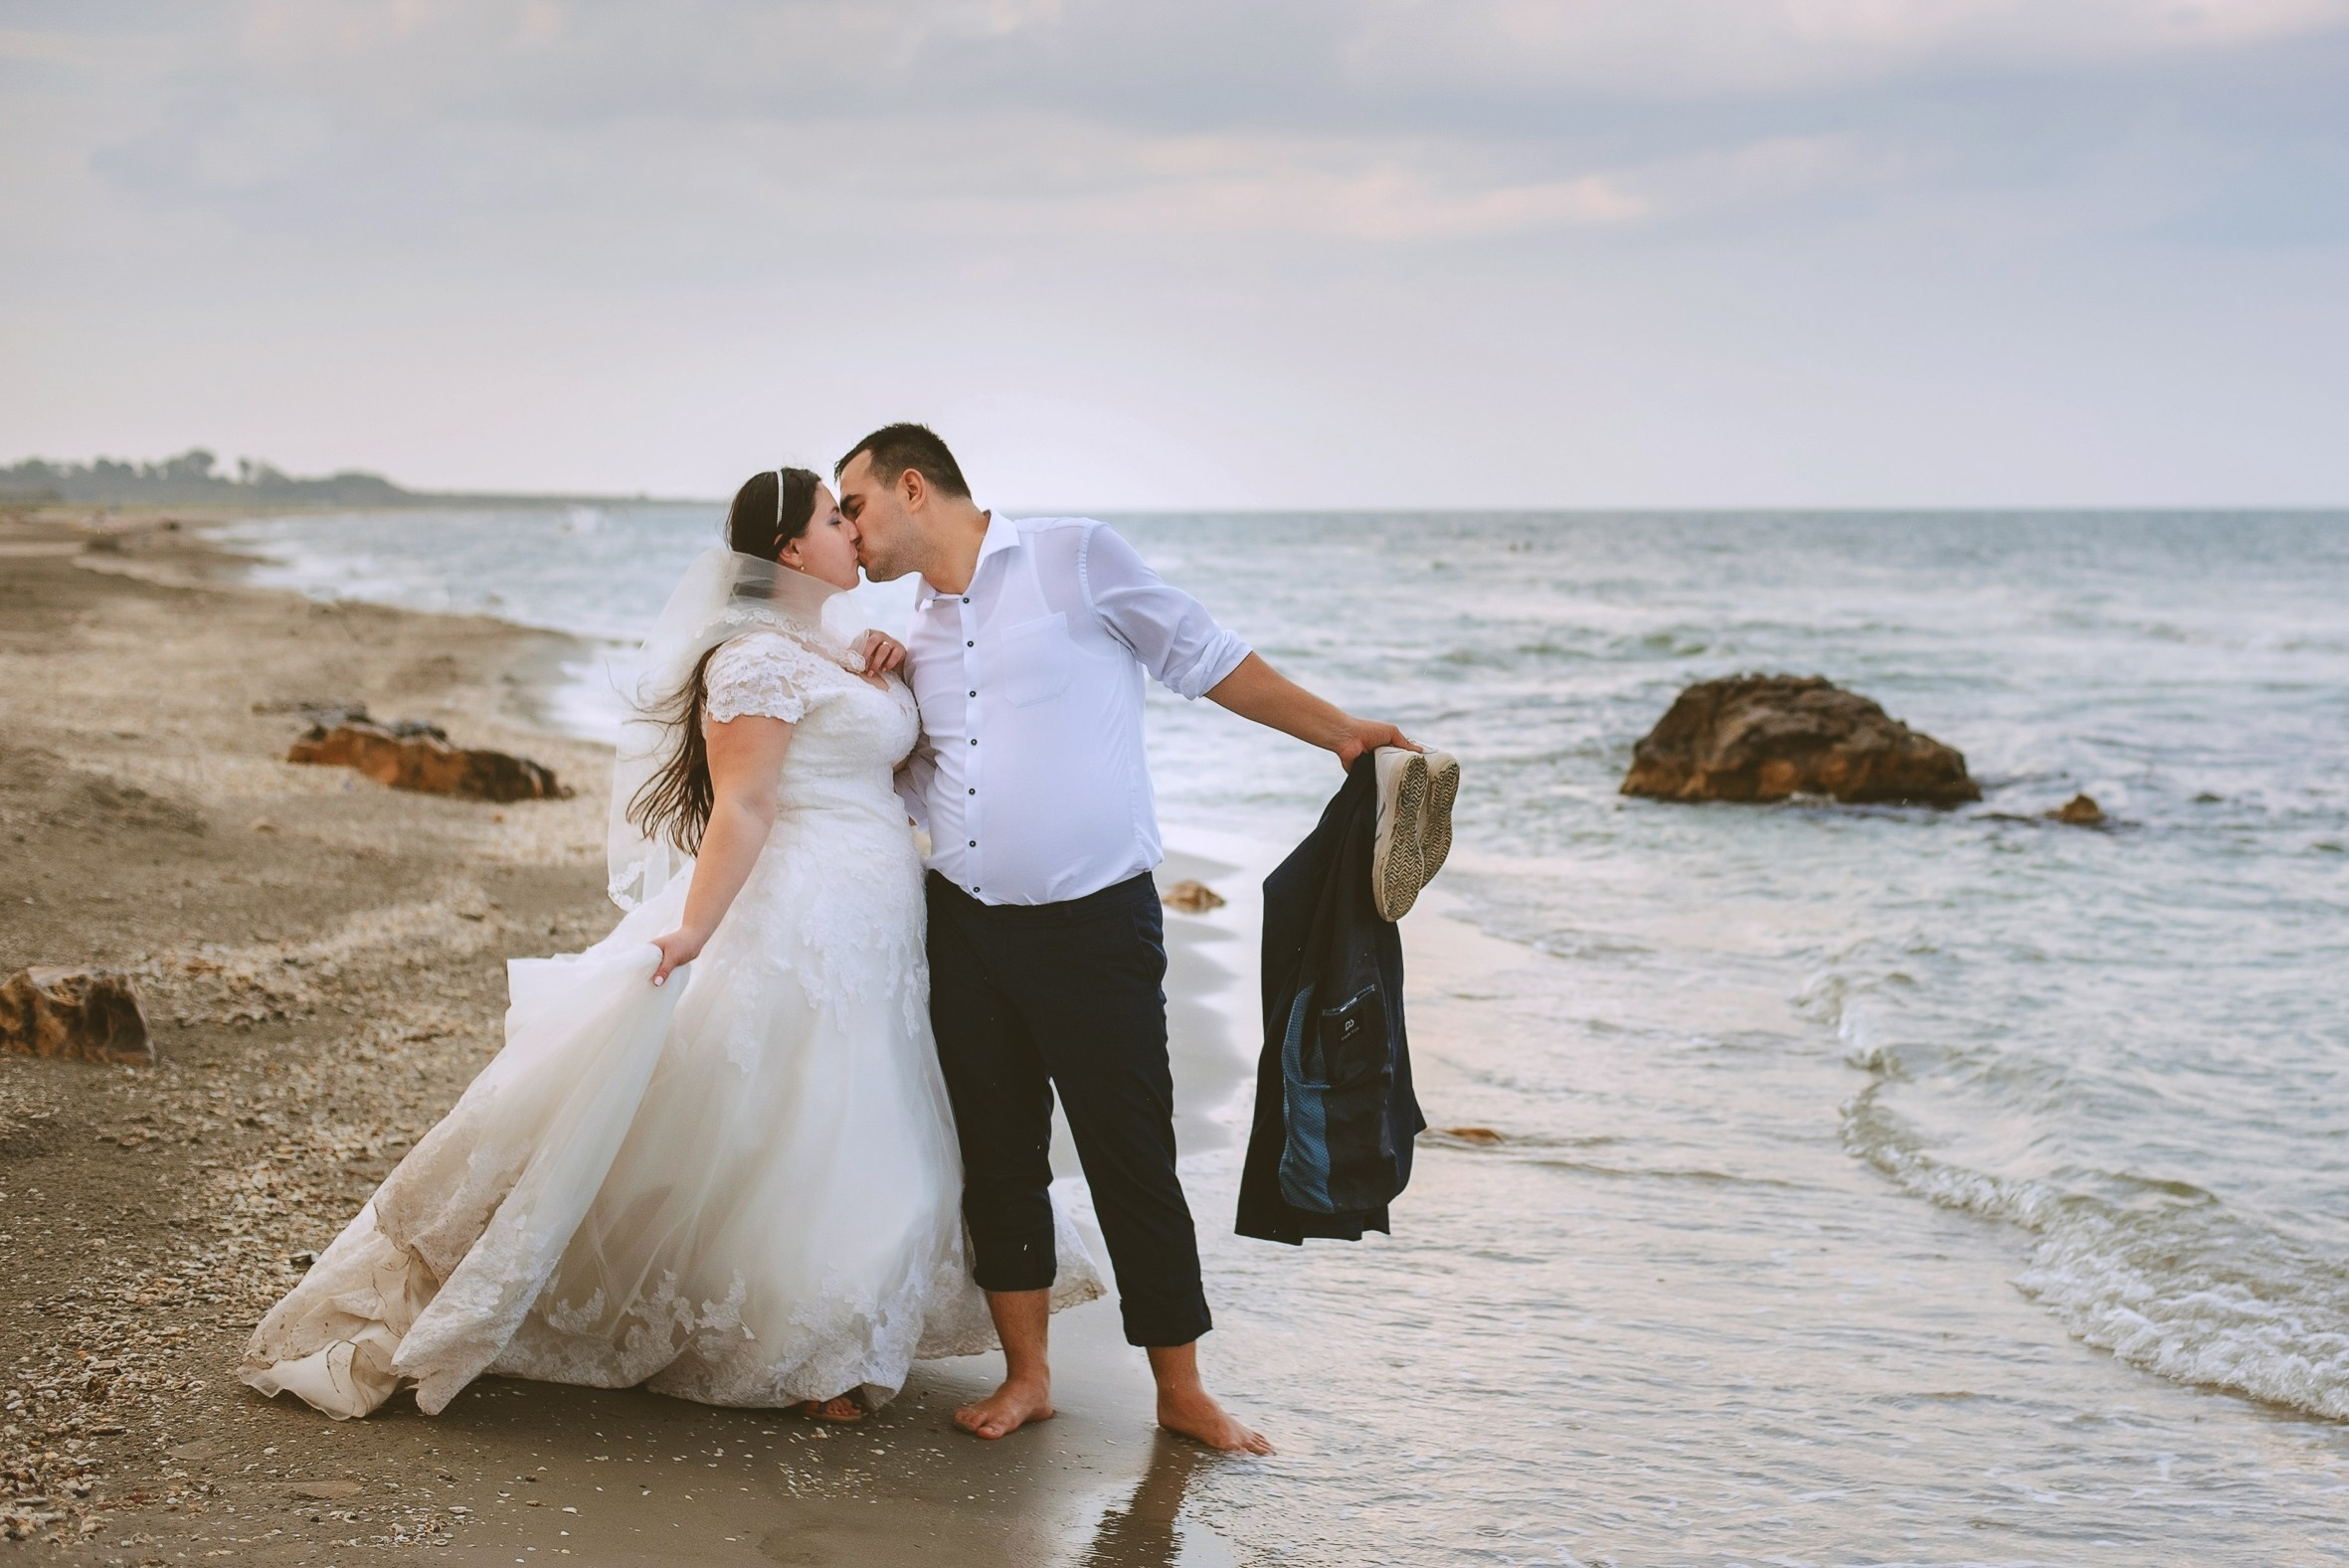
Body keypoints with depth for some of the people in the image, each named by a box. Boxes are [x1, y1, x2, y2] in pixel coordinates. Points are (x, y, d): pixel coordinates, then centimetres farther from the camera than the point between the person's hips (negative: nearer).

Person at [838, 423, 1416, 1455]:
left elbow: (1206, 659, 2)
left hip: (1095, 925, -6)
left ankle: (1181, 1390, 11)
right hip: (966, 931, 6)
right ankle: (1026, 1374, 23)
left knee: (1133, 1160, -1)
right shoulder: (916, 636, 14)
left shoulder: (1075, 559, -3)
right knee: (998, 1159, 10)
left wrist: (1338, 733, 3)